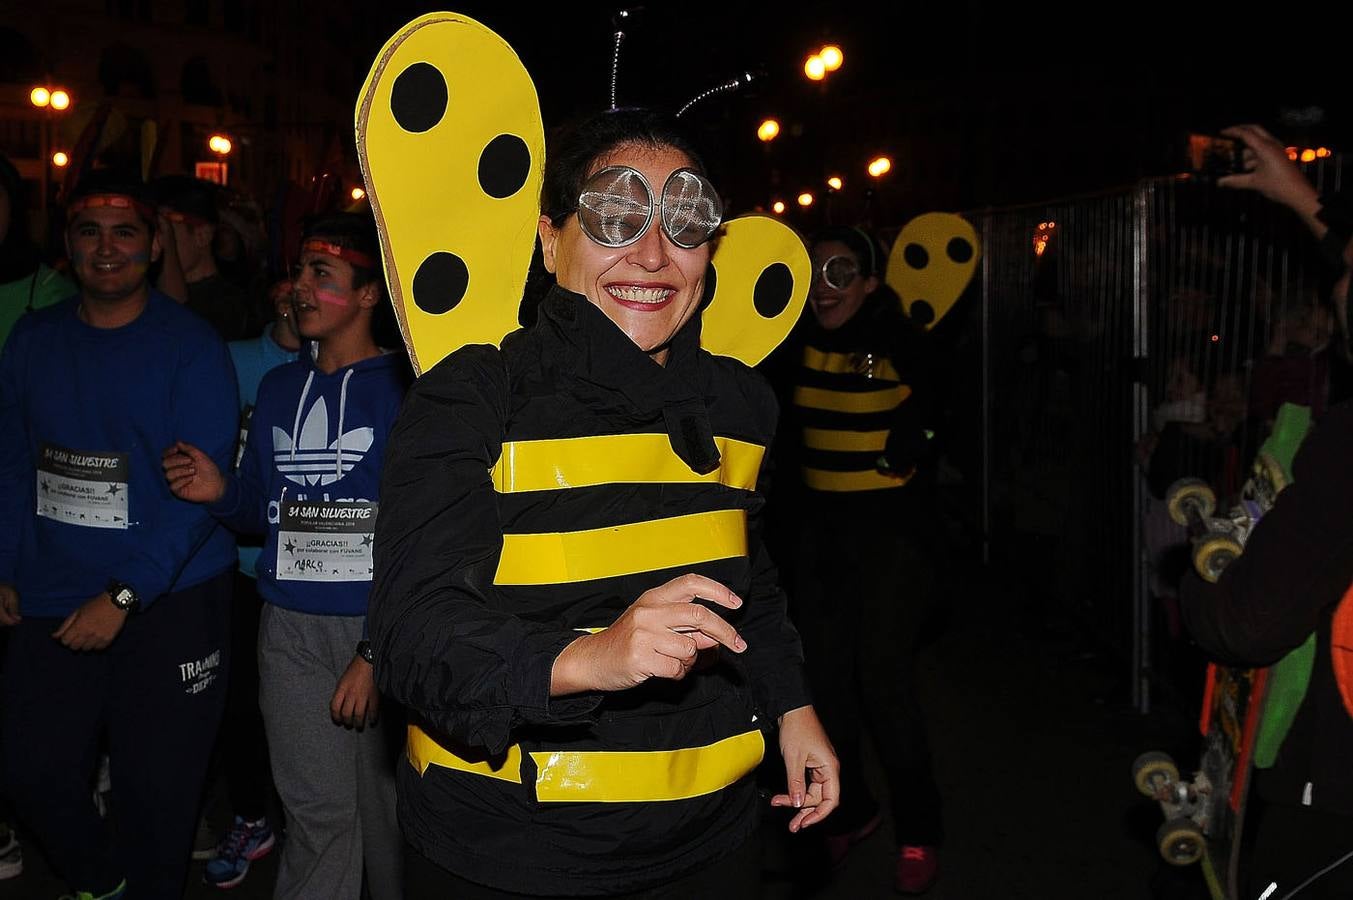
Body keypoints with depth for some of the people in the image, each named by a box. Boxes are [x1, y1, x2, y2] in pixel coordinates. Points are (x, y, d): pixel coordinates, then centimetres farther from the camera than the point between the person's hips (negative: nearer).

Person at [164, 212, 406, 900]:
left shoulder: (400, 387, -5)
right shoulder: (278, 388, 13)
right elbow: (263, 512, 19)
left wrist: (377, 653, -15)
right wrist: (221, 492, -4)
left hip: (381, 630, -4)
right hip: (291, 630, 4)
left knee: (388, 805, 5)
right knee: (315, 812, 6)